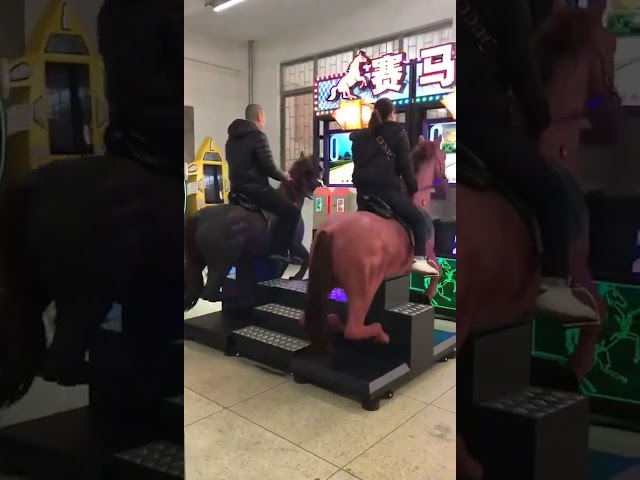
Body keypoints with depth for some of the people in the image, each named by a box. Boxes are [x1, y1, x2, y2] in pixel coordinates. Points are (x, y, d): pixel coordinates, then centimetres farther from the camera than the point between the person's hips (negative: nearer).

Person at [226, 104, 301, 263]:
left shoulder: (232, 138, 16)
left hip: (237, 188, 9)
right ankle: (279, 250, -14)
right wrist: (283, 176, 3)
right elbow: (268, 167, -14)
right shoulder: (258, 136, -10)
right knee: (291, 212, -7)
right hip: (256, 188, -9)